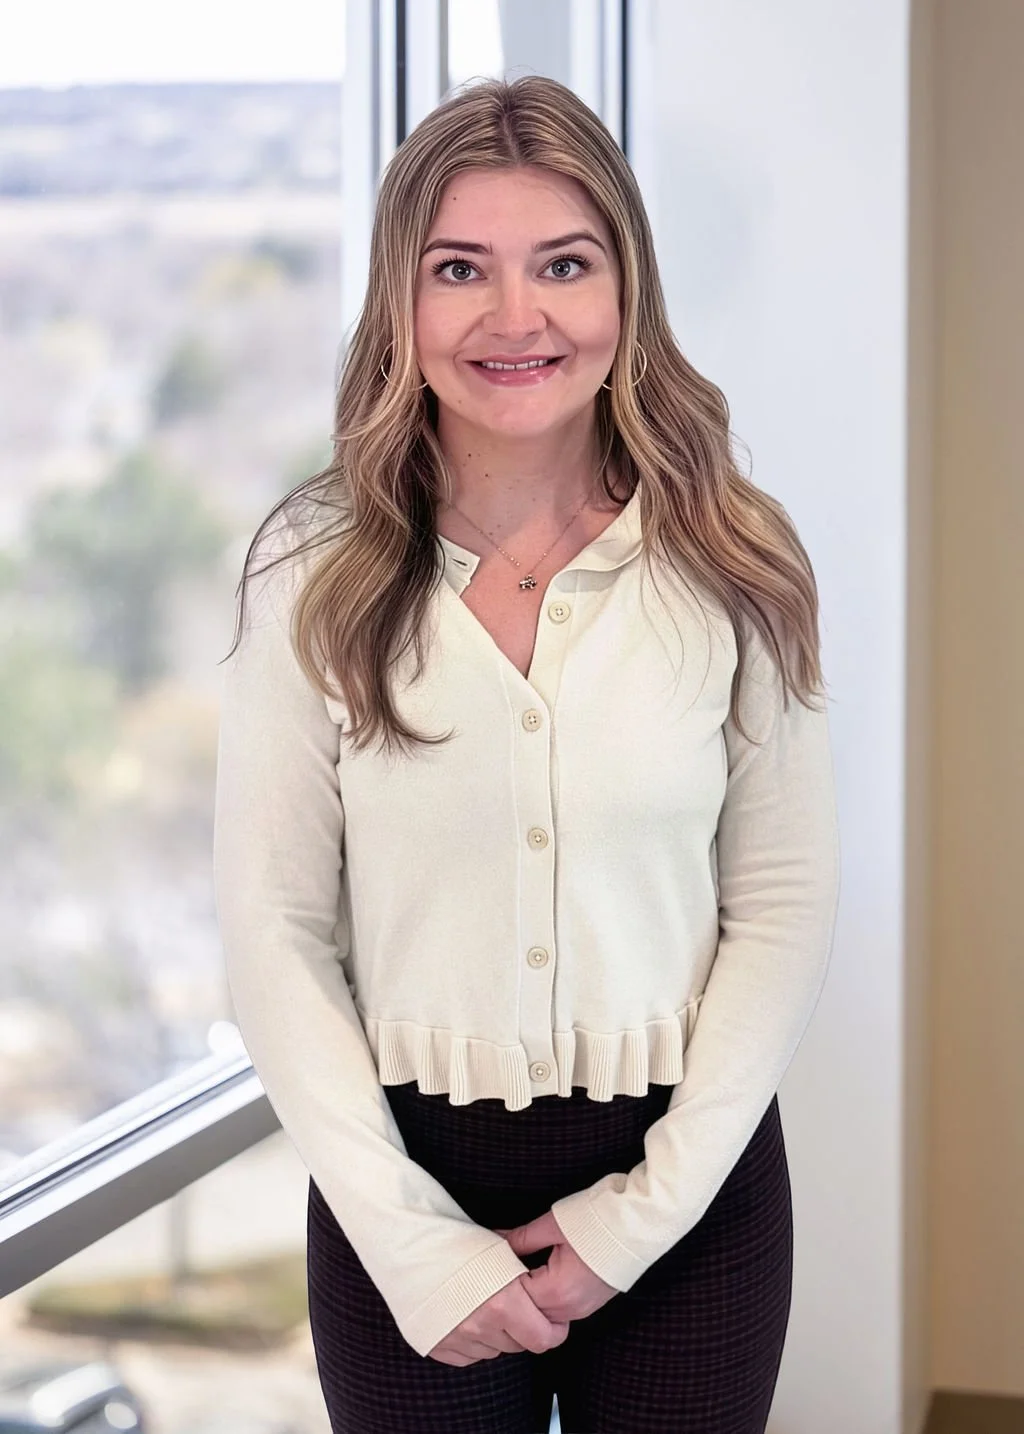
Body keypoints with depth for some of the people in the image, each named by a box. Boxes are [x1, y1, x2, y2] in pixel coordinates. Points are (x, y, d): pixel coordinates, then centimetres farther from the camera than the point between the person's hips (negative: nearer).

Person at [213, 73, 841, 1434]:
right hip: (411, 1179, 0)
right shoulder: (314, 571, -7)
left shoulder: (728, 567, -5)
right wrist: (412, 1241, -11)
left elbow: (786, 905, -3)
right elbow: (275, 927, -7)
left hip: (688, 1182, 1)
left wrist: (650, 1206, -9)